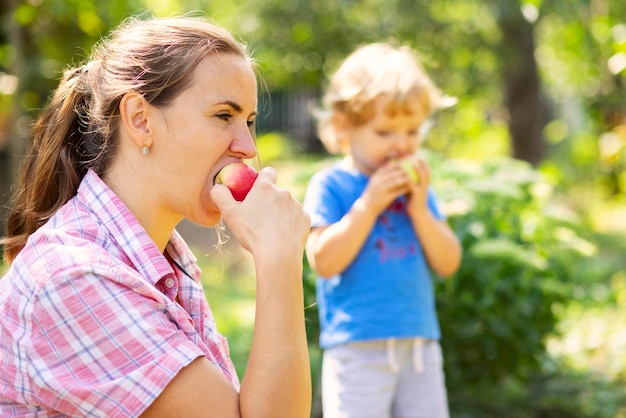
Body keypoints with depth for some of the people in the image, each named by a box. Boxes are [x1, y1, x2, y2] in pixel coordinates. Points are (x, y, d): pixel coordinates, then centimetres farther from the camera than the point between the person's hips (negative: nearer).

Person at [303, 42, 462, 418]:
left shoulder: (417, 186, 11)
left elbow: (448, 263, 5)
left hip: (420, 343, 5)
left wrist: (419, 208, -7)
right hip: (358, 346, -5)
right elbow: (324, 261, -16)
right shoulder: (330, 186, -5)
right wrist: (369, 204, -16)